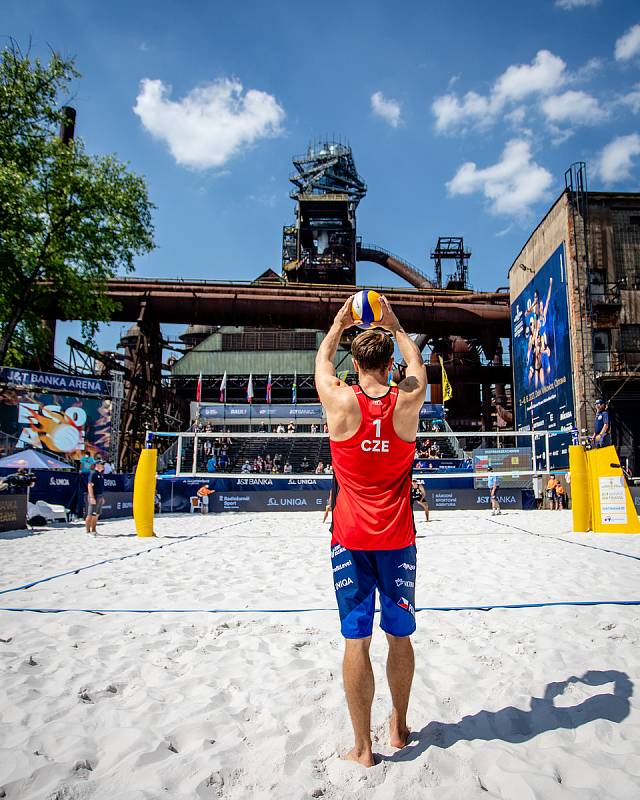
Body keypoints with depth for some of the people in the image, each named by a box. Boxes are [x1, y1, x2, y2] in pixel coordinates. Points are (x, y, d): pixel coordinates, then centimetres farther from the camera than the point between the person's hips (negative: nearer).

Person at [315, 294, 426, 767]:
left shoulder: (340, 401, -10)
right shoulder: (407, 401, -6)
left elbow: (321, 360, 12)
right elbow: (417, 363, 17)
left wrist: (340, 322, 27)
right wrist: (393, 325, 29)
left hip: (351, 540, -2)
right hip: (398, 541, 2)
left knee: (356, 639, 6)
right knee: (400, 635, 16)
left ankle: (363, 747, 18)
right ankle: (399, 729, 33)